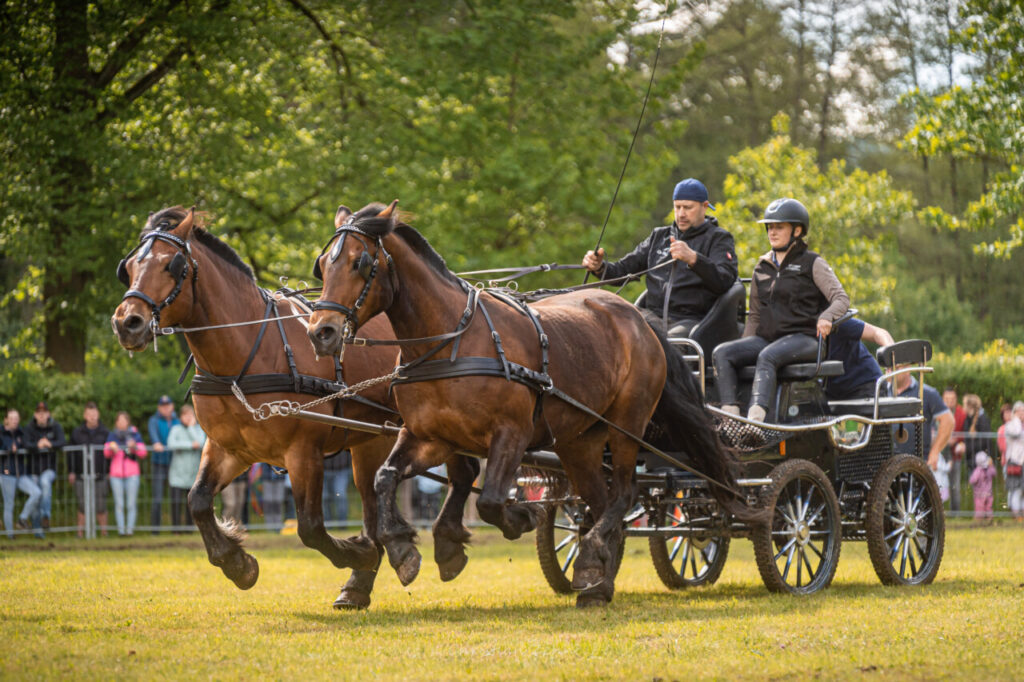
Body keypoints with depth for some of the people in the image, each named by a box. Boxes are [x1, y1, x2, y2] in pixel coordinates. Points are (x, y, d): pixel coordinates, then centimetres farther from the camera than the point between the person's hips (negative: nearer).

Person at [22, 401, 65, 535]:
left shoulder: (56, 427, -4)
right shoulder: (29, 427, -4)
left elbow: (62, 442, -20)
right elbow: (27, 444, -20)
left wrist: (50, 444, -42)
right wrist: (37, 446, -43)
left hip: (49, 468, -2)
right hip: (34, 469, 2)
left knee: (45, 481, -34)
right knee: (36, 498, 3)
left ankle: (46, 515, -33)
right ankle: (38, 529, 18)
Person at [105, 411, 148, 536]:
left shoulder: (135, 435, 8)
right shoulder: (112, 436, 11)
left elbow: (143, 453, 2)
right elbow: (106, 453, 1)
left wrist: (135, 447, -17)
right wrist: (111, 448, -20)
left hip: (132, 474, -1)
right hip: (116, 473, 1)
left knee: (131, 504, -5)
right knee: (119, 504, -3)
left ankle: (130, 528, -2)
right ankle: (121, 528, -2)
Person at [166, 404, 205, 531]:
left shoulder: (199, 429, 8)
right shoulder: (176, 429, 3)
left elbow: (201, 443, -10)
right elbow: (171, 444, -14)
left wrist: (191, 427, -5)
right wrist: (190, 445, -14)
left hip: (194, 474, 2)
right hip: (177, 474, -2)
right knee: (176, 504, -9)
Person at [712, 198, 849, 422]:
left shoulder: (811, 263, 6)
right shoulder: (762, 268, 22)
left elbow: (841, 298, -3)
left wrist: (826, 317, -25)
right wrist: (744, 349, 13)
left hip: (802, 338, -6)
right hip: (766, 337, 6)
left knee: (768, 356, -38)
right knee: (722, 353, -21)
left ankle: (755, 417, -55)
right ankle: (730, 414, -36)